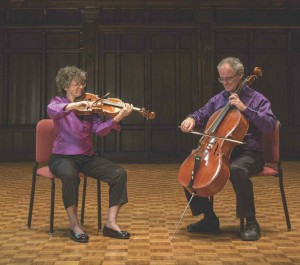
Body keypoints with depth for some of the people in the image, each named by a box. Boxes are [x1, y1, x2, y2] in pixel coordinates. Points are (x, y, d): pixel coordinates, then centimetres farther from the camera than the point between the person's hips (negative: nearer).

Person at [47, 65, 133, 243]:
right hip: (63, 156, -4)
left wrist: (118, 117, -25)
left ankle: (111, 223, -12)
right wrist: (76, 104, -40)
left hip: (87, 157, 4)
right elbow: (51, 110, -25)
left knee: (119, 173, -16)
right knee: (70, 175, -38)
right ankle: (74, 225, -21)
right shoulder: (58, 102, 2)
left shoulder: (88, 106, 8)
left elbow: (100, 130, -8)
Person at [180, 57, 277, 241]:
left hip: (248, 153, -6)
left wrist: (244, 108, -19)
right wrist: (192, 119, -2)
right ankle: (210, 219, 4)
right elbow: (202, 115, 22)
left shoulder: (257, 99, -1)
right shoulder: (218, 99, 14)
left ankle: (251, 223, -22)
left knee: (236, 170, -39)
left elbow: (270, 124, -14)